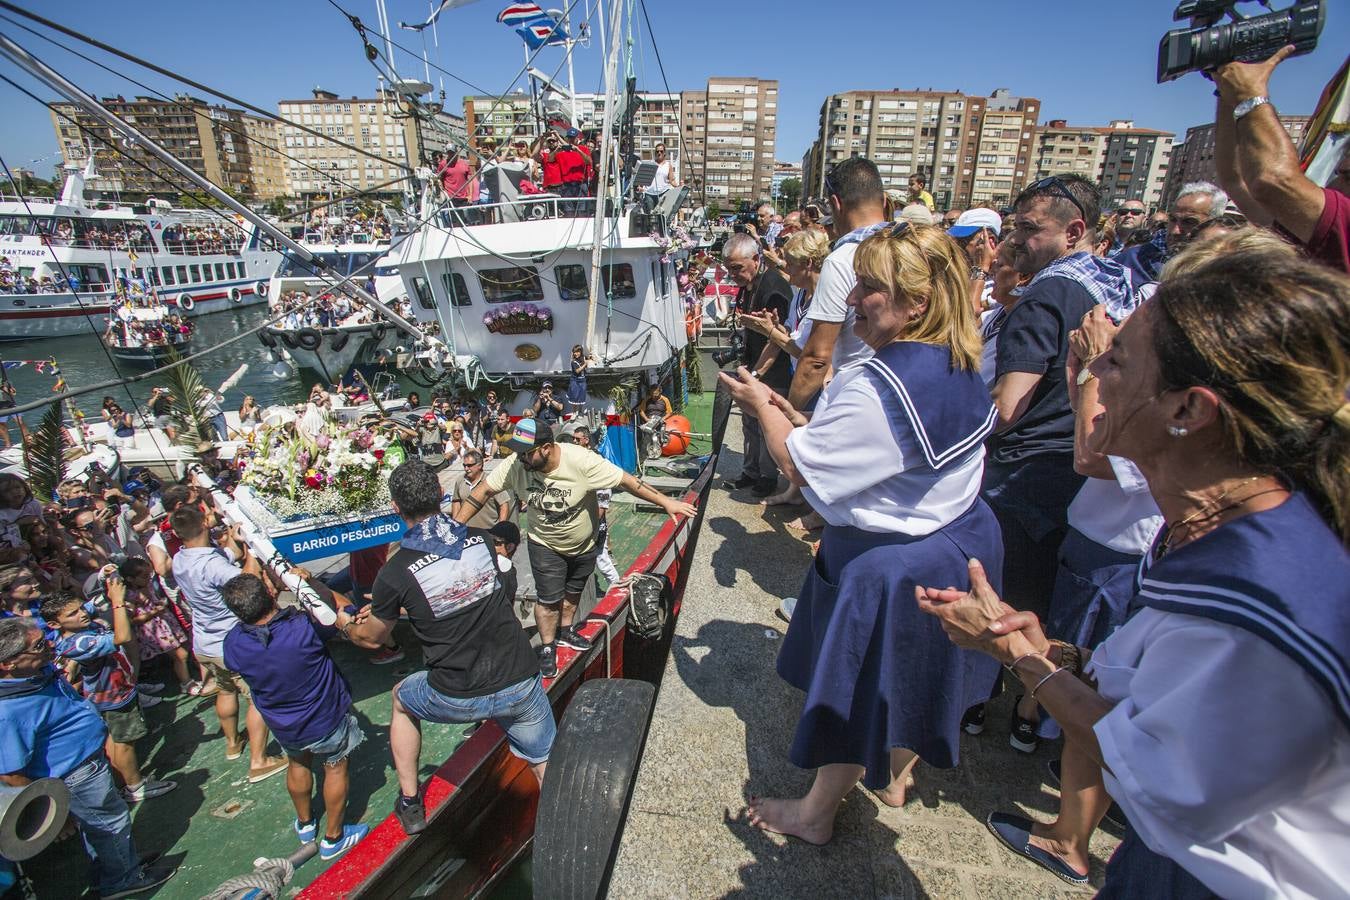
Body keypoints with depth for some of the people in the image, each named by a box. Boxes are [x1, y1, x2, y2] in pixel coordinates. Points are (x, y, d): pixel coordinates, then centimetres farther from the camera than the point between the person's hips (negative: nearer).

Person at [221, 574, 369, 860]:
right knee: (335, 767, 20)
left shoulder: (232, 644, -24)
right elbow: (345, 609, -18)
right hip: (326, 720, -4)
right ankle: (333, 838, 35)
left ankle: (305, 824, 53)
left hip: (282, 725, 4)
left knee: (297, 764, 30)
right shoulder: (305, 627, -36)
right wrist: (306, 581, -10)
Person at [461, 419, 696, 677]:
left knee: (573, 592, 21)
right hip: (545, 546, 0)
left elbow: (626, 480, -32)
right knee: (549, 599, 5)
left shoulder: (581, 461, -35)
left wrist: (665, 501, -32)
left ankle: (564, 631, 48)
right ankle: (547, 648, 31)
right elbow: (483, 490, -15)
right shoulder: (515, 464, -27)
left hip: (584, 544, 0)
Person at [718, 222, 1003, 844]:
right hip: (959, 541, 9)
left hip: (890, 567, -9)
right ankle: (894, 777, 53)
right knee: (913, 675, 27)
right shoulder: (960, 368, -1)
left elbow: (800, 465, -23)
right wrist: (798, 418, 3)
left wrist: (763, 408, -7)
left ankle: (815, 814, 36)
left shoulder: (879, 387, -31)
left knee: (858, 690, 11)